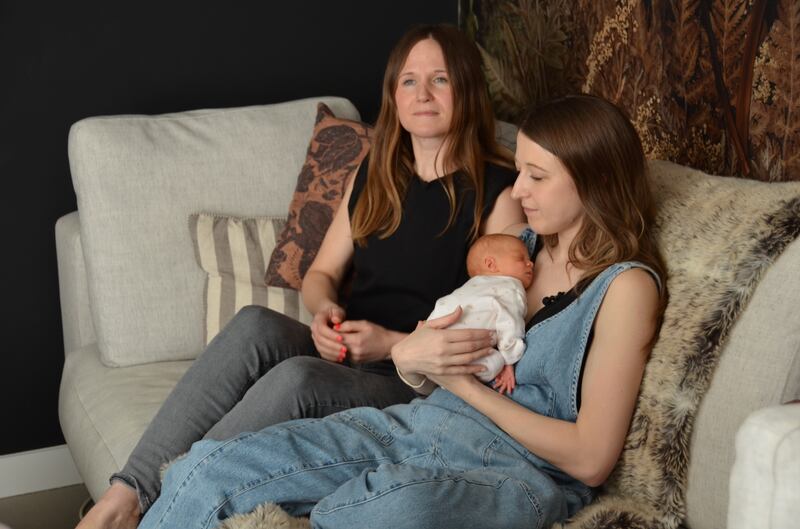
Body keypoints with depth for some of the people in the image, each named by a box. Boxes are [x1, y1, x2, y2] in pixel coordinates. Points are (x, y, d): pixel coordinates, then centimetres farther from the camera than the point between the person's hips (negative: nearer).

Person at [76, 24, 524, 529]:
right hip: (343, 356, 5)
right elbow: (321, 274, 18)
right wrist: (325, 310, -6)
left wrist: (393, 344, -15)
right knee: (255, 324, -27)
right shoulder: (374, 175, 14)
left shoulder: (497, 190, -5)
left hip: (415, 384, -5)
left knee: (296, 377, -35)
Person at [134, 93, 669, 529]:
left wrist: (465, 384, -8)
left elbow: (590, 460, -11)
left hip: (515, 468, -6)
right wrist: (410, 357, -7)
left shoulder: (626, 285, -5)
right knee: (208, 474, -15)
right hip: (421, 422, 7)